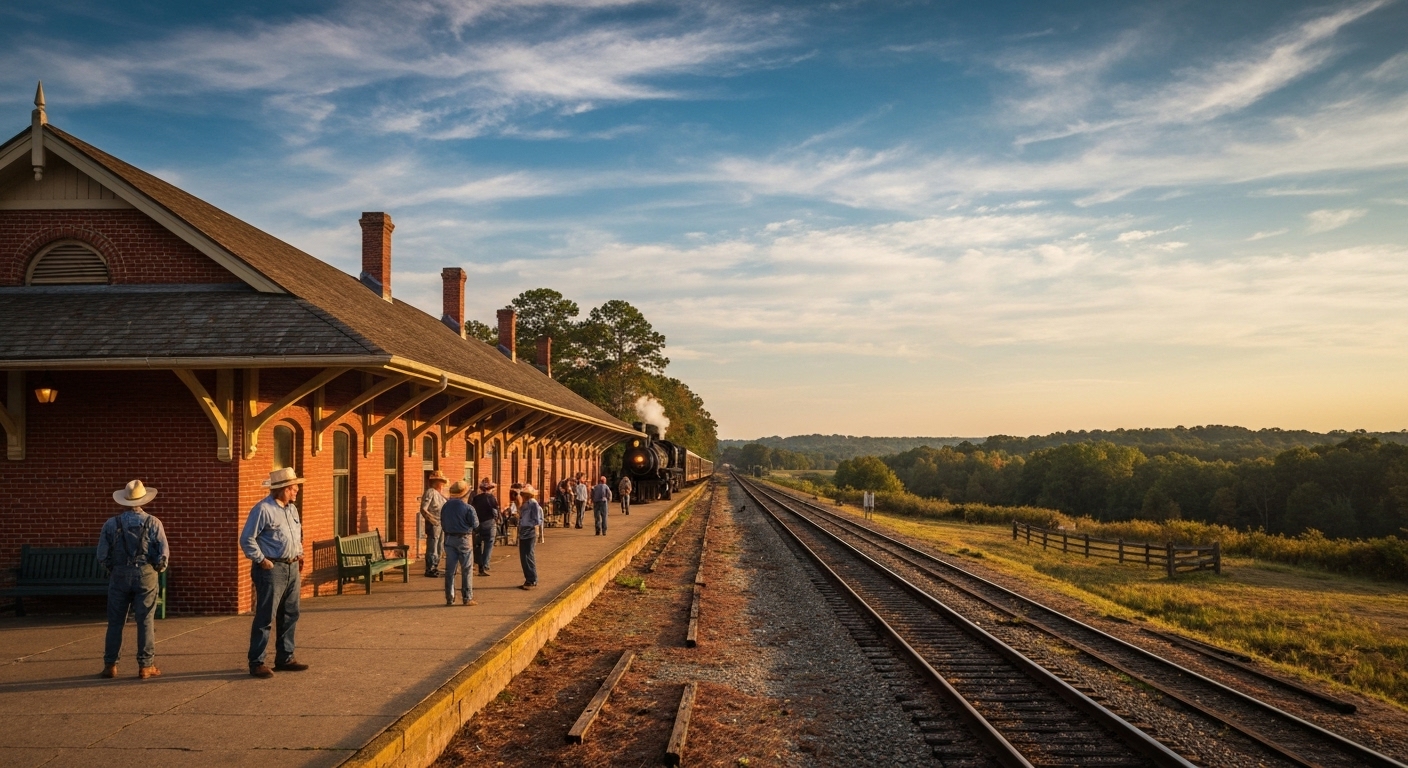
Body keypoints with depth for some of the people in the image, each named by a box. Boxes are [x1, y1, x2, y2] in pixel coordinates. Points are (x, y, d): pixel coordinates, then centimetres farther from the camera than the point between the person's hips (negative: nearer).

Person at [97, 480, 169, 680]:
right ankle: (145, 666, 5)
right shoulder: (153, 523, -5)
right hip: (146, 574, -1)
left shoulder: (111, 523, -2)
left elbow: (102, 554, -1)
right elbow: (163, 552, -7)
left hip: (119, 575, 1)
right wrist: (159, 568, 12)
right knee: (146, 621, 3)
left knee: (115, 621, 10)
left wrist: (112, 569, 16)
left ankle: (110, 665, 14)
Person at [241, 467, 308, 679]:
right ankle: (256, 663, 1)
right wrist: (262, 560, -13)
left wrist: (299, 553, 15)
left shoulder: (292, 509, 13)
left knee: (290, 616, 12)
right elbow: (246, 539, -14)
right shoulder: (263, 509, -13)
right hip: (272, 569, -8)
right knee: (265, 617, -5)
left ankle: (285, 658, 22)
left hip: (292, 568, 9)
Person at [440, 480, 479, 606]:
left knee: (450, 569, 8)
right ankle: (467, 598, 3)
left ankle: (449, 598, 11)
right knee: (466, 570, 3)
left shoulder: (445, 506, 1)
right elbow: (475, 524, -10)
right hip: (464, 539, -4)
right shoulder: (468, 508, -15)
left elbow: (442, 522, 7)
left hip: (449, 539, 4)